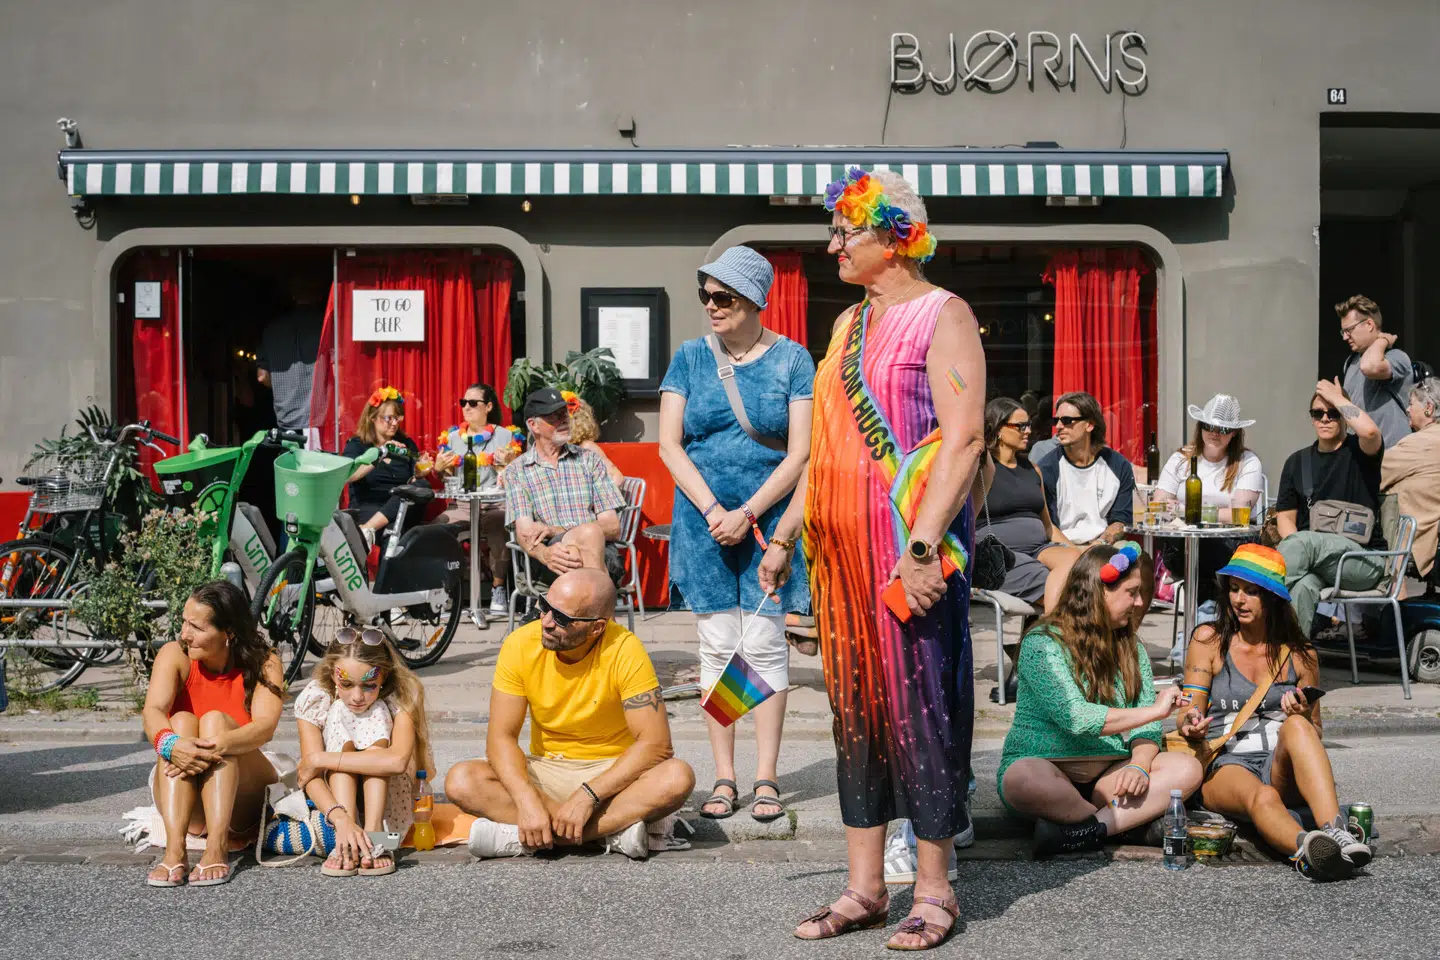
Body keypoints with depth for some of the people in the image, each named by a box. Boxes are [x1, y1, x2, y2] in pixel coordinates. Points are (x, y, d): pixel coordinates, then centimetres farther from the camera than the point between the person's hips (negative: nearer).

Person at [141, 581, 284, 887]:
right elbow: (153, 711, -21)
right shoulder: (175, 654, -3)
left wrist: (218, 746, -44)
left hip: (241, 799, -1)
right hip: (181, 795, 1)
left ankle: (217, 848, -41)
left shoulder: (263, 663, -5)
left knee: (215, 719, -25)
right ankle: (174, 850, -43)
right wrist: (169, 743, -45)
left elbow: (266, 726, -23)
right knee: (181, 722, -25)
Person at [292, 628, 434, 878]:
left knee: (376, 715, -25)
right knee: (340, 714, -25)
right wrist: (340, 818, -48)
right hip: (334, 802, 1)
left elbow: (397, 760, -40)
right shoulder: (314, 700, -18)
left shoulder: (400, 697, -21)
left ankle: (374, 836, -36)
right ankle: (345, 845, -38)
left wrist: (321, 759, -34)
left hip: (386, 807, -1)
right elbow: (310, 776, -28)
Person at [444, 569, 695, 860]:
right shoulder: (521, 645, -13)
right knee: (460, 782, -23)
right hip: (546, 772, 2)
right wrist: (528, 801, -30)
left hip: (613, 772, -2)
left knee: (677, 778, -32)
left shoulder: (624, 652, -19)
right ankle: (614, 828, -26)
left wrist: (588, 795, -29)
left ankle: (521, 838, -31)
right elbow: (501, 736, -13)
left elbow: (656, 744, -22)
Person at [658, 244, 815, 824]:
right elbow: (669, 444, 2)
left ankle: (766, 778, 6)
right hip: (703, 516, 2)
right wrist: (713, 510, -10)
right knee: (717, 647, 3)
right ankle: (723, 777, 9)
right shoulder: (691, 358, 5)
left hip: (768, 516, -1)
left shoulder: (791, 360, 0)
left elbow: (800, 452, -5)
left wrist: (747, 514, -13)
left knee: (766, 644, 0)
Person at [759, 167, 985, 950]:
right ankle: (864, 889, 17)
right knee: (856, 709, 9)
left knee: (920, 706, -2)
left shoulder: (941, 315, -6)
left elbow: (964, 438, -15)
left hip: (908, 546, -7)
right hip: (844, 547, 7)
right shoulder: (849, 324, 17)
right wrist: (784, 536, 18)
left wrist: (923, 547, -23)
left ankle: (933, 893, 8)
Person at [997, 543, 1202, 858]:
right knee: (1024, 778, -40)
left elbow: (1146, 728, 6)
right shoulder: (1043, 643, -9)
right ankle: (1135, 818, -23)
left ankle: (1083, 830, -31)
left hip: (1107, 774, 6)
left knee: (1187, 768, -19)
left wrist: (1139, 766, -16)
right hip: (1044, 766, -6)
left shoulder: (1130, 645, 12)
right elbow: (1076, 718, -21)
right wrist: (1155, 711, -13)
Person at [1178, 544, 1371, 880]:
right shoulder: (1210, 640, 10)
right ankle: (1307, 850, -70)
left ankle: (1334, 831, -54)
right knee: (1262, 798, -38)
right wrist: (1191, 725, -19)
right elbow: (1188, 717, 7)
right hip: (1225, 767, -1)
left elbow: (1314, 732, 19)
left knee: (1296, 726, -34)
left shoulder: (1299, 654, 14)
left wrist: (1303, 715, -6)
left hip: (1282, 768, 1)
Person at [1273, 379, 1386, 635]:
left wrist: (1336, 397, -5)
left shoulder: (1359, 452, 5)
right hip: (1314, 557, 3)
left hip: (1363, 560, -3)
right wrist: (1298, 554, -8)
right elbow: (1285, 516, 14)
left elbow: (1369, 431, -22)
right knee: (1302, 587, -36)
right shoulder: (1298, 461, 18)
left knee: (1303, 541, -35)